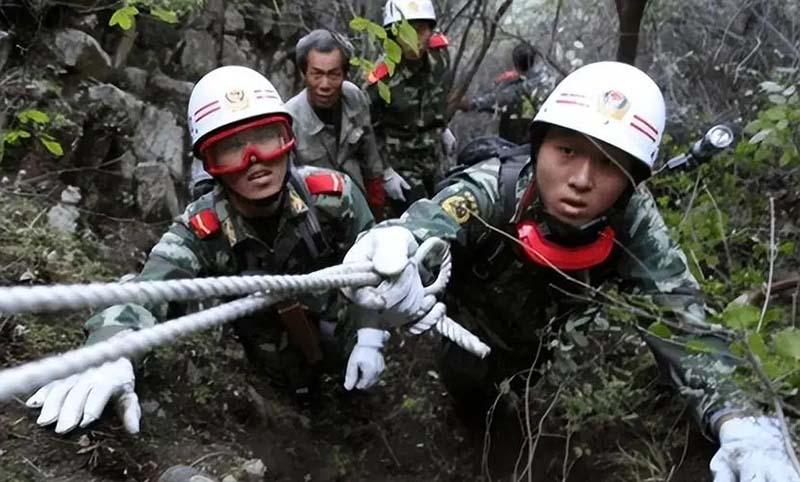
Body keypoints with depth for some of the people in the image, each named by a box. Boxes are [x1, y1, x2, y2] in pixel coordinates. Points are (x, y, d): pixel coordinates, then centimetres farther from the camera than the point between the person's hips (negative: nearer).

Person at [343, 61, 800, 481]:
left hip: (545, 337, 3)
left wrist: (746, 426, -53)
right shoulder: (491, 191, -37)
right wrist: (385, 251, -78)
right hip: (470, 321, -3)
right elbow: (418, 230, -53)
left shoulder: (634, 223, -30)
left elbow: (684, 325, -35)